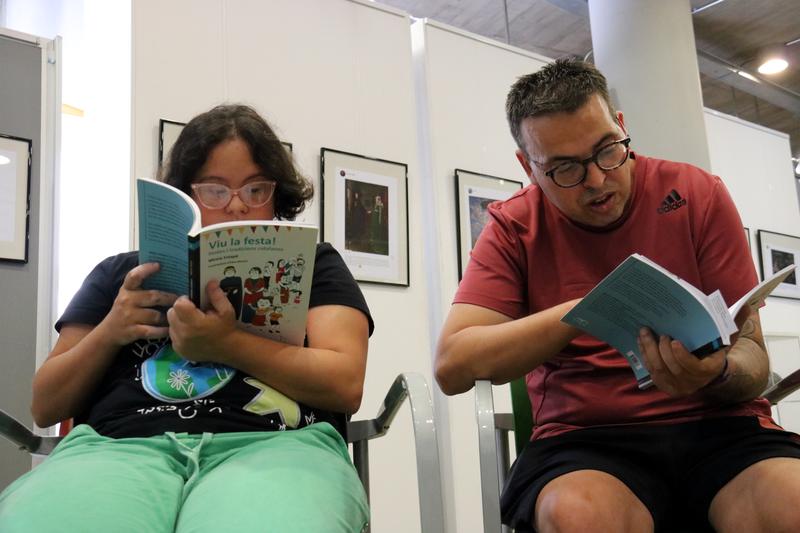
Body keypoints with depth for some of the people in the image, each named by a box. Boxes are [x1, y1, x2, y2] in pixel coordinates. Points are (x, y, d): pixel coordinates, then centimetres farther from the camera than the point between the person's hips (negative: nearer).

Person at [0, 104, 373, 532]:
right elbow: (45, 408, 22)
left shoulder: (312, 263, 17)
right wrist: (109, 333, 3)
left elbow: (345, 384, 2)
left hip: (271, 444, -2)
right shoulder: (122, 273, 23)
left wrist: (226, 345, -10)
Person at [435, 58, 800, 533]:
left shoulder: (699, 194, 2)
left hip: (716, 423, 1)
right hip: (584, 438, 0)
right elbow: (452, 367, -12)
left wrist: (717, 374, -23)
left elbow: (752, 357, 2)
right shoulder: (514, 227, 0)